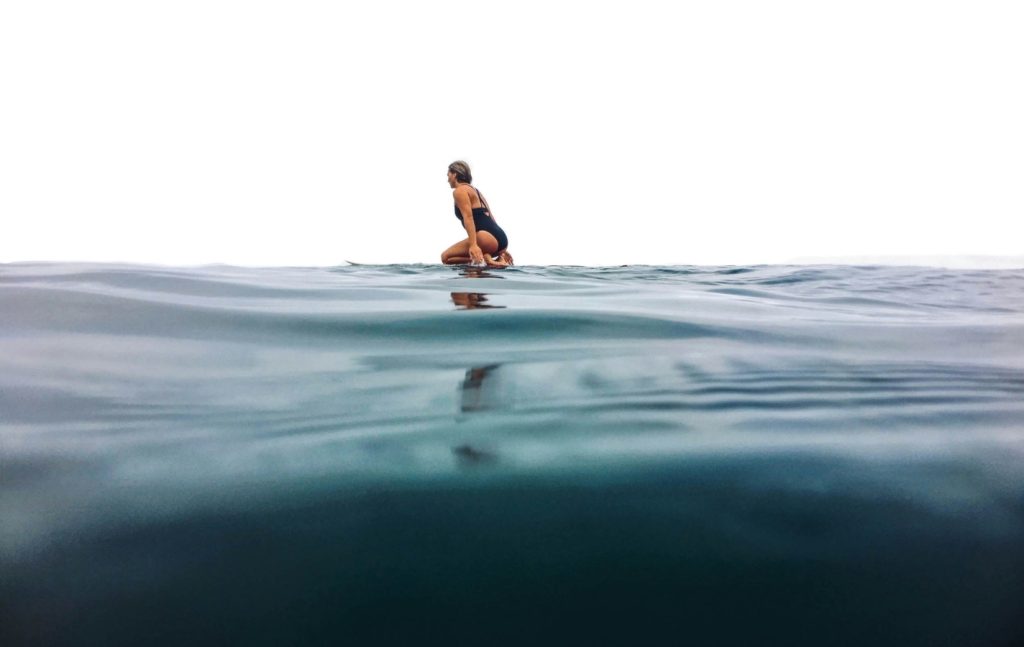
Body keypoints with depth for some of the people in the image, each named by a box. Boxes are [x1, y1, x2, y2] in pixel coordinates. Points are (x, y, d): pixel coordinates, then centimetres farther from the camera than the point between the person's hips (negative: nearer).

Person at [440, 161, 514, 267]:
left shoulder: (459, 191, 2)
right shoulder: (475, 190, 30)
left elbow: (468, 217, -14)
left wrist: (473, 245, -26)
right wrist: (502, 248, 24)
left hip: (486, 237, -9)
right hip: (500, 239, 9)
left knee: (446, 257, 1)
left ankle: (485, 258, -14)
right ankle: (498, 257, 5)